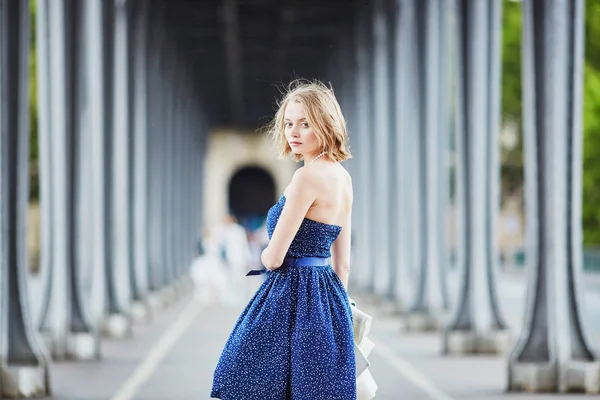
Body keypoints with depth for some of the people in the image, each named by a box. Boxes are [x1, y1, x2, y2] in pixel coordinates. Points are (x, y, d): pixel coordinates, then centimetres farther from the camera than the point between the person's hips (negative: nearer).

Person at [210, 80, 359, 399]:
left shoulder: (308, 176, -16)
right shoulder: (342, 177, 11)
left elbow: (274, 257, -15)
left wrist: (265, 257, 8)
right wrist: (337, 305, 22)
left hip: (291, 298, -9)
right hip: (328, 298, 9)